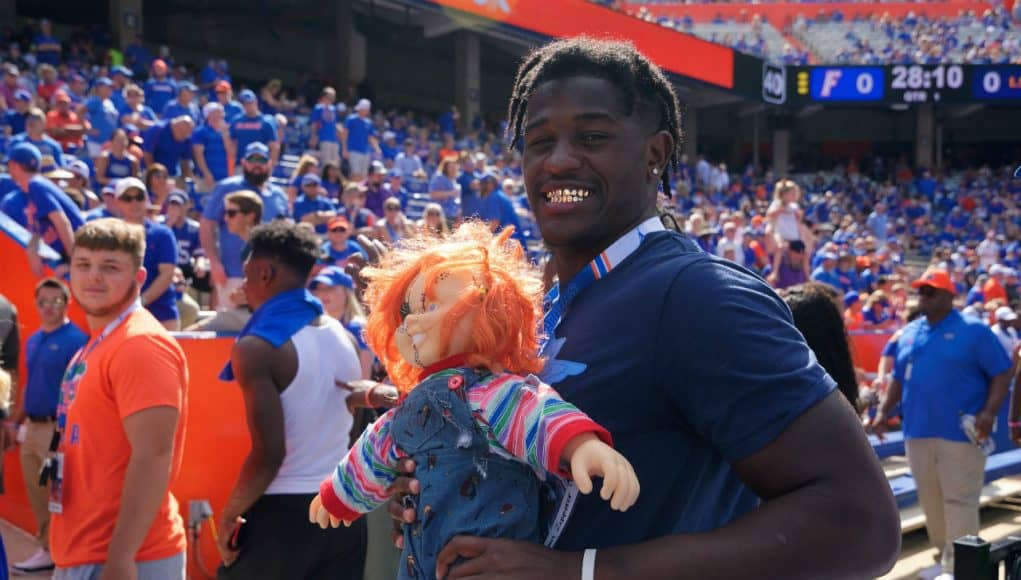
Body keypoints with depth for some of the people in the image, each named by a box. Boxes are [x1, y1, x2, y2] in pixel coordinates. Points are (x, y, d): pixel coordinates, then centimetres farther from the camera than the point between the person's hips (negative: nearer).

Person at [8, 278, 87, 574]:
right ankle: (47, 547, 23)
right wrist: (14, 421, 19)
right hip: (32, 426, 8)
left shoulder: (76, 340, -12)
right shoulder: (33, 340, 13)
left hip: (58, 428, -8)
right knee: (37, 493, 14)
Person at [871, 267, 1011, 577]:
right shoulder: (908, 334, 13)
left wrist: (989, 412, -17)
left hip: (961, 433, -6)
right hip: (918, 432, 6)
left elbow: (1001, 372, -6)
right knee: (930, 501, 12)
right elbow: (898, 378, 20)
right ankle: (943, 557, 25)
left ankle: (958, 567, -3)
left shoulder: (974, 331, -5)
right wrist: (884, 411, 8)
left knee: (959, 501, -5)